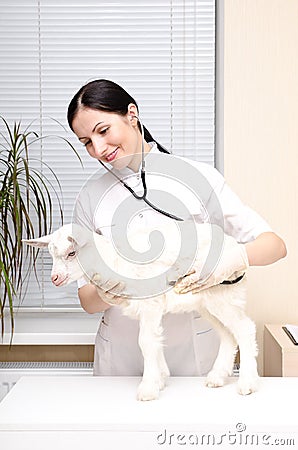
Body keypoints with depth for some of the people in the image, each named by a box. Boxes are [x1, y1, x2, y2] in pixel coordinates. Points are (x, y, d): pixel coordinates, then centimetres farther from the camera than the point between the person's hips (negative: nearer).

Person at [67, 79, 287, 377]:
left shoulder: (197, 176, -6)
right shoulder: (91, 196, 0)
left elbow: (275, 245, -9)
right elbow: (87, 300, 1)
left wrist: (232, 260, -29)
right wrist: (104, 296, -22)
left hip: (192, 347, -1)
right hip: (122, 350, 2)